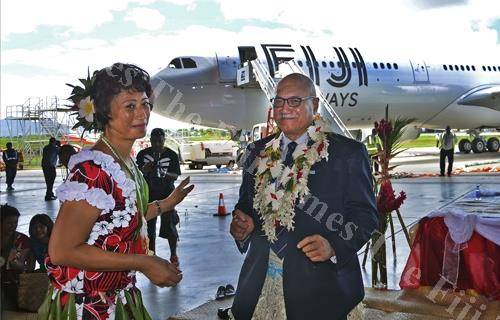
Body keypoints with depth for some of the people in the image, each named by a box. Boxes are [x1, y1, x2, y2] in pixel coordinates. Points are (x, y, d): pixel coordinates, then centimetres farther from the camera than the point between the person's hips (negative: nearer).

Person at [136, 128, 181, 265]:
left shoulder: (171, 155, -1)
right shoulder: (143, 154, 2)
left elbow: (176, 176, -3)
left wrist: (164, 173, -24)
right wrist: (145, 170, -18)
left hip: (167, 195, -2)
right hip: (148, 195, 2)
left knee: (169, 225, -2)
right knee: (149, 225, 4)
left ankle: (173, 255, 13)